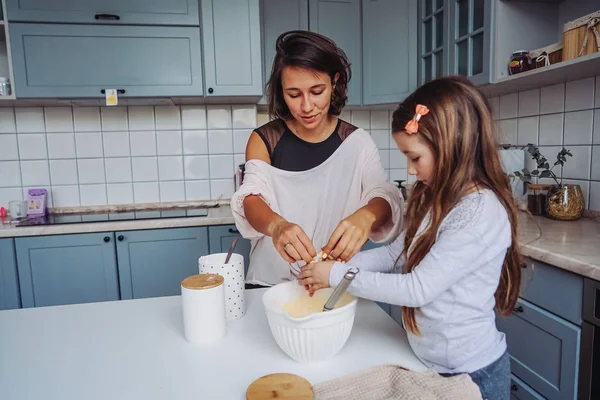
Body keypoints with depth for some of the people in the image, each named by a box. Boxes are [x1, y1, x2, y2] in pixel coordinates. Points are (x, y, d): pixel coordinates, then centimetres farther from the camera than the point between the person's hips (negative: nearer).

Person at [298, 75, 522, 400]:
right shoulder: (438, 199, 1)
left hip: (471, 374, -7)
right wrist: (337, 264, -9)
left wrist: (338, 275, -21)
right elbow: (396, 252, 3)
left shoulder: (483, 213, -26)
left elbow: (418, 288, -27)